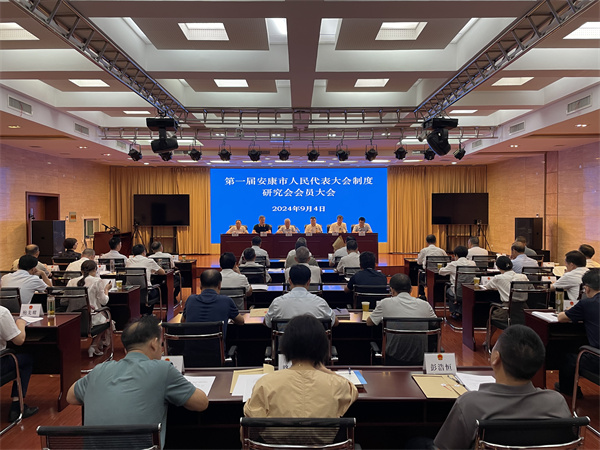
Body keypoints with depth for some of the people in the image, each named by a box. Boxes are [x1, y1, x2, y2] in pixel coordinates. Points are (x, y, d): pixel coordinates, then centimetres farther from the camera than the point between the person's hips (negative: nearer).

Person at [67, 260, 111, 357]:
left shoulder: (71, 282, 4)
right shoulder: (98, 281, -8)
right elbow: (103, 301, -5)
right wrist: (106, 289, 12)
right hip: (91, 318, -5)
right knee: (105, 317, 25)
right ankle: (94, 346, 18)